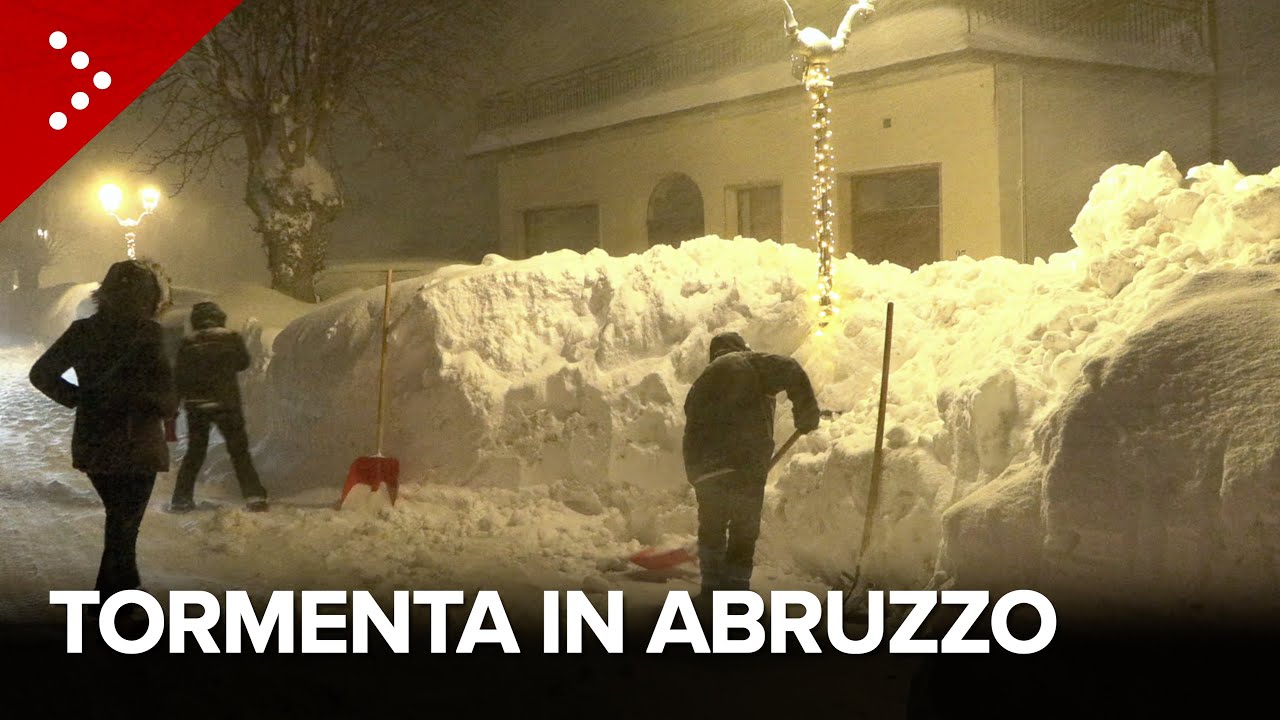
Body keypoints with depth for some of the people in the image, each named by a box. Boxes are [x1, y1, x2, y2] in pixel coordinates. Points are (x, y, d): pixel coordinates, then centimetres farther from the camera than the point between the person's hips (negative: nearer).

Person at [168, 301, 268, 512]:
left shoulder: (188, 344, -1)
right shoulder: (232, 338, -4)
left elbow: (178, 378, -1)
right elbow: (243, 363, 13)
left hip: (195, 405, 1)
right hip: (226, 404, -1)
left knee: (195, 452, 15)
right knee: (239, 451, 7)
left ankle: (181, 498, 12)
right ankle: (254, 495, -3)